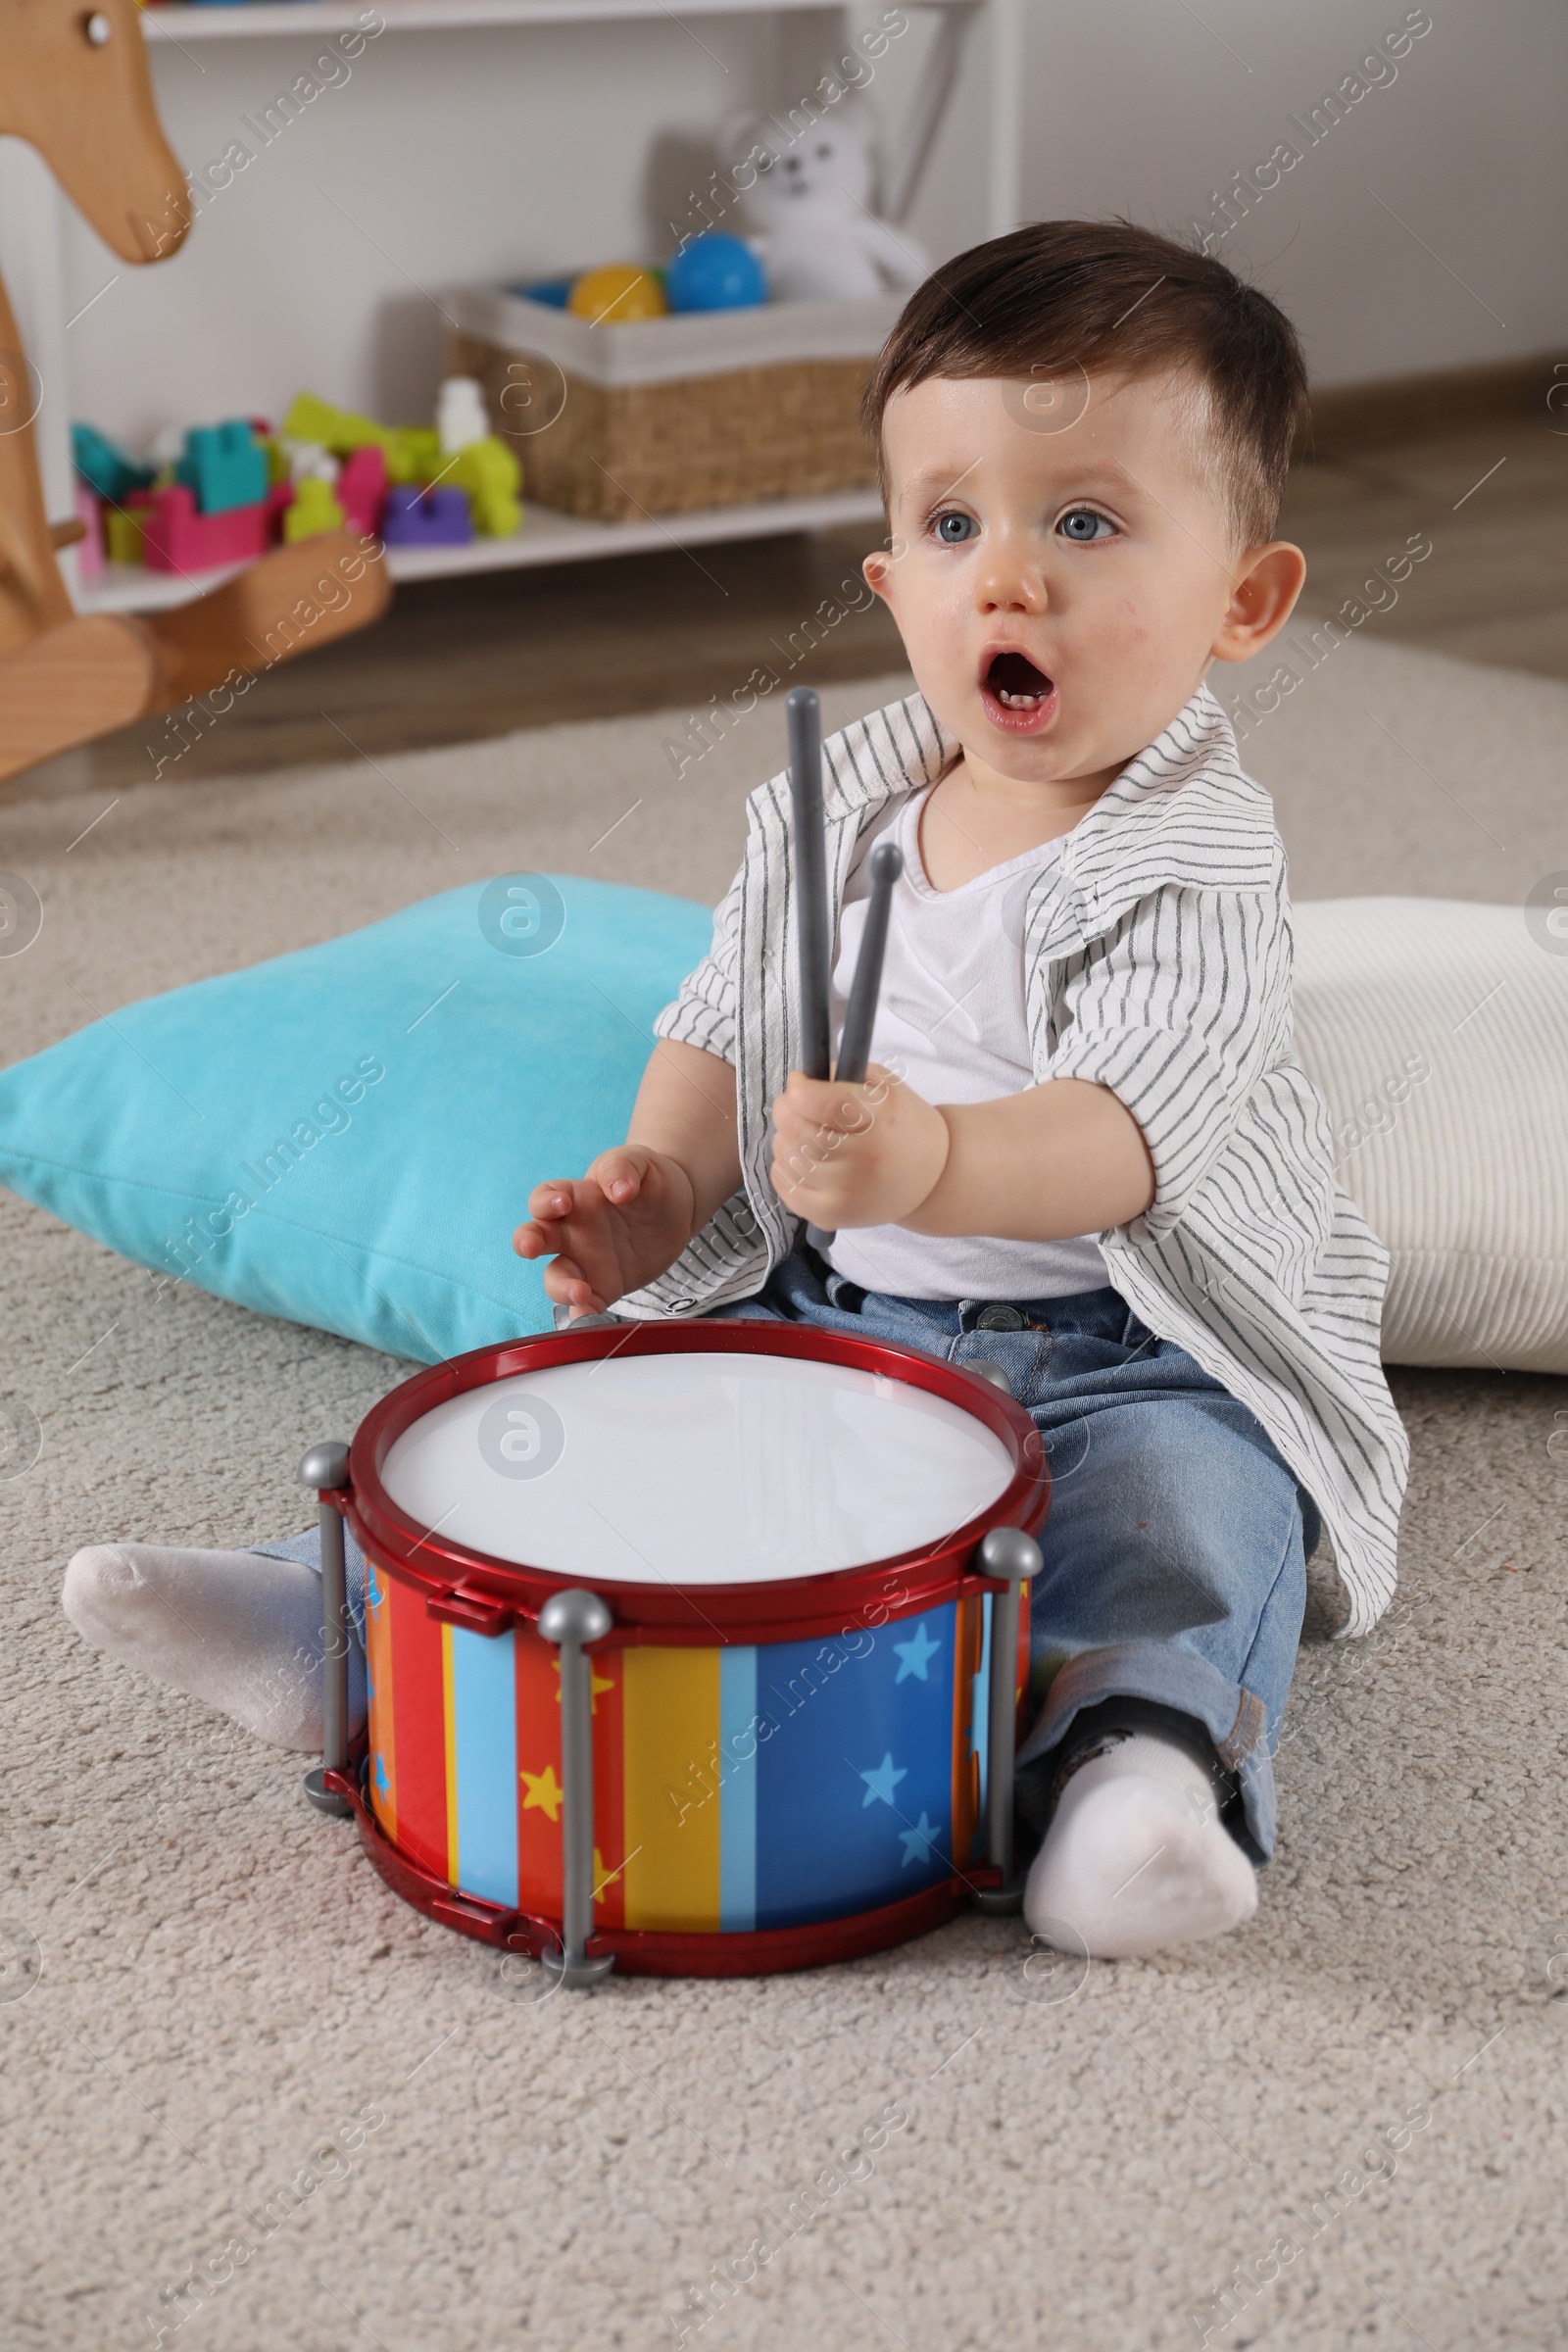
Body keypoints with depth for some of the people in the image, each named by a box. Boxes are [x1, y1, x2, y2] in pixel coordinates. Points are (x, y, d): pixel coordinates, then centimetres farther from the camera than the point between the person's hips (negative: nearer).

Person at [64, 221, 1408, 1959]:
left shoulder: (1191, 874, -18)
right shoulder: (842, 810, 2)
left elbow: (1126, 1129, -34)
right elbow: (727, 1023, 13)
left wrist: (933, 1161, -54)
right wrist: (662, 1191, -7)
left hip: (1129, 1349, -5)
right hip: (831, 1300, 6)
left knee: (1183, 1496, -34)